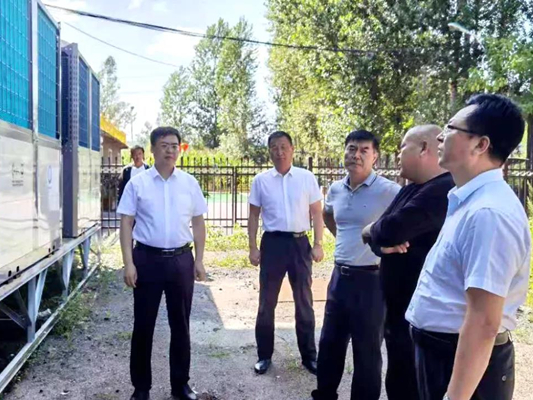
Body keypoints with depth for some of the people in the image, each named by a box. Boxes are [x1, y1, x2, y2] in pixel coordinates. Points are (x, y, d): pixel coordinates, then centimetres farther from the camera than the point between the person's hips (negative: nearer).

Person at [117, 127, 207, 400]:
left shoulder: (190, 183, 4)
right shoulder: (137, 183, -2)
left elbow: (198, 223, 8)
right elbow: (126, 223, -2)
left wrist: (199, 260, 4)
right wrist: (128, 263, -9)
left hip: (181, 259, 2)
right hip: (147, 258, -1)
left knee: (180, 325, 13)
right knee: (143, 325, 9)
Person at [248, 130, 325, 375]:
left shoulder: (307, 178, 0)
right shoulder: (261, 180, 1)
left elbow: (316, 213, 3)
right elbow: (254, 216, 5)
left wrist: (318, 244, -3)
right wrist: (253, 248, 1)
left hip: (300, 243, 0)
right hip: (272, 243, 0)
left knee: (304, 302, 12)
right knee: (267, 302, 9)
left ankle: (309, 356, 27)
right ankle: (264, 355, 25)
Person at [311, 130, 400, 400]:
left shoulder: (388, 191, -15)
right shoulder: (335, 189, 5)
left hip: (370, 279, -6)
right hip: (340, 275, 7)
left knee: (367, 350, 9)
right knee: (329, 343, 19)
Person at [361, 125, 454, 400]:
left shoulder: (444, 190, -22)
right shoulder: (411, 190, 11)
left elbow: (390, 230, -30)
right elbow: (379, 235, 7)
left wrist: (371, 230, -7)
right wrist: (383, 243, -16)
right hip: (398, 304, 9)